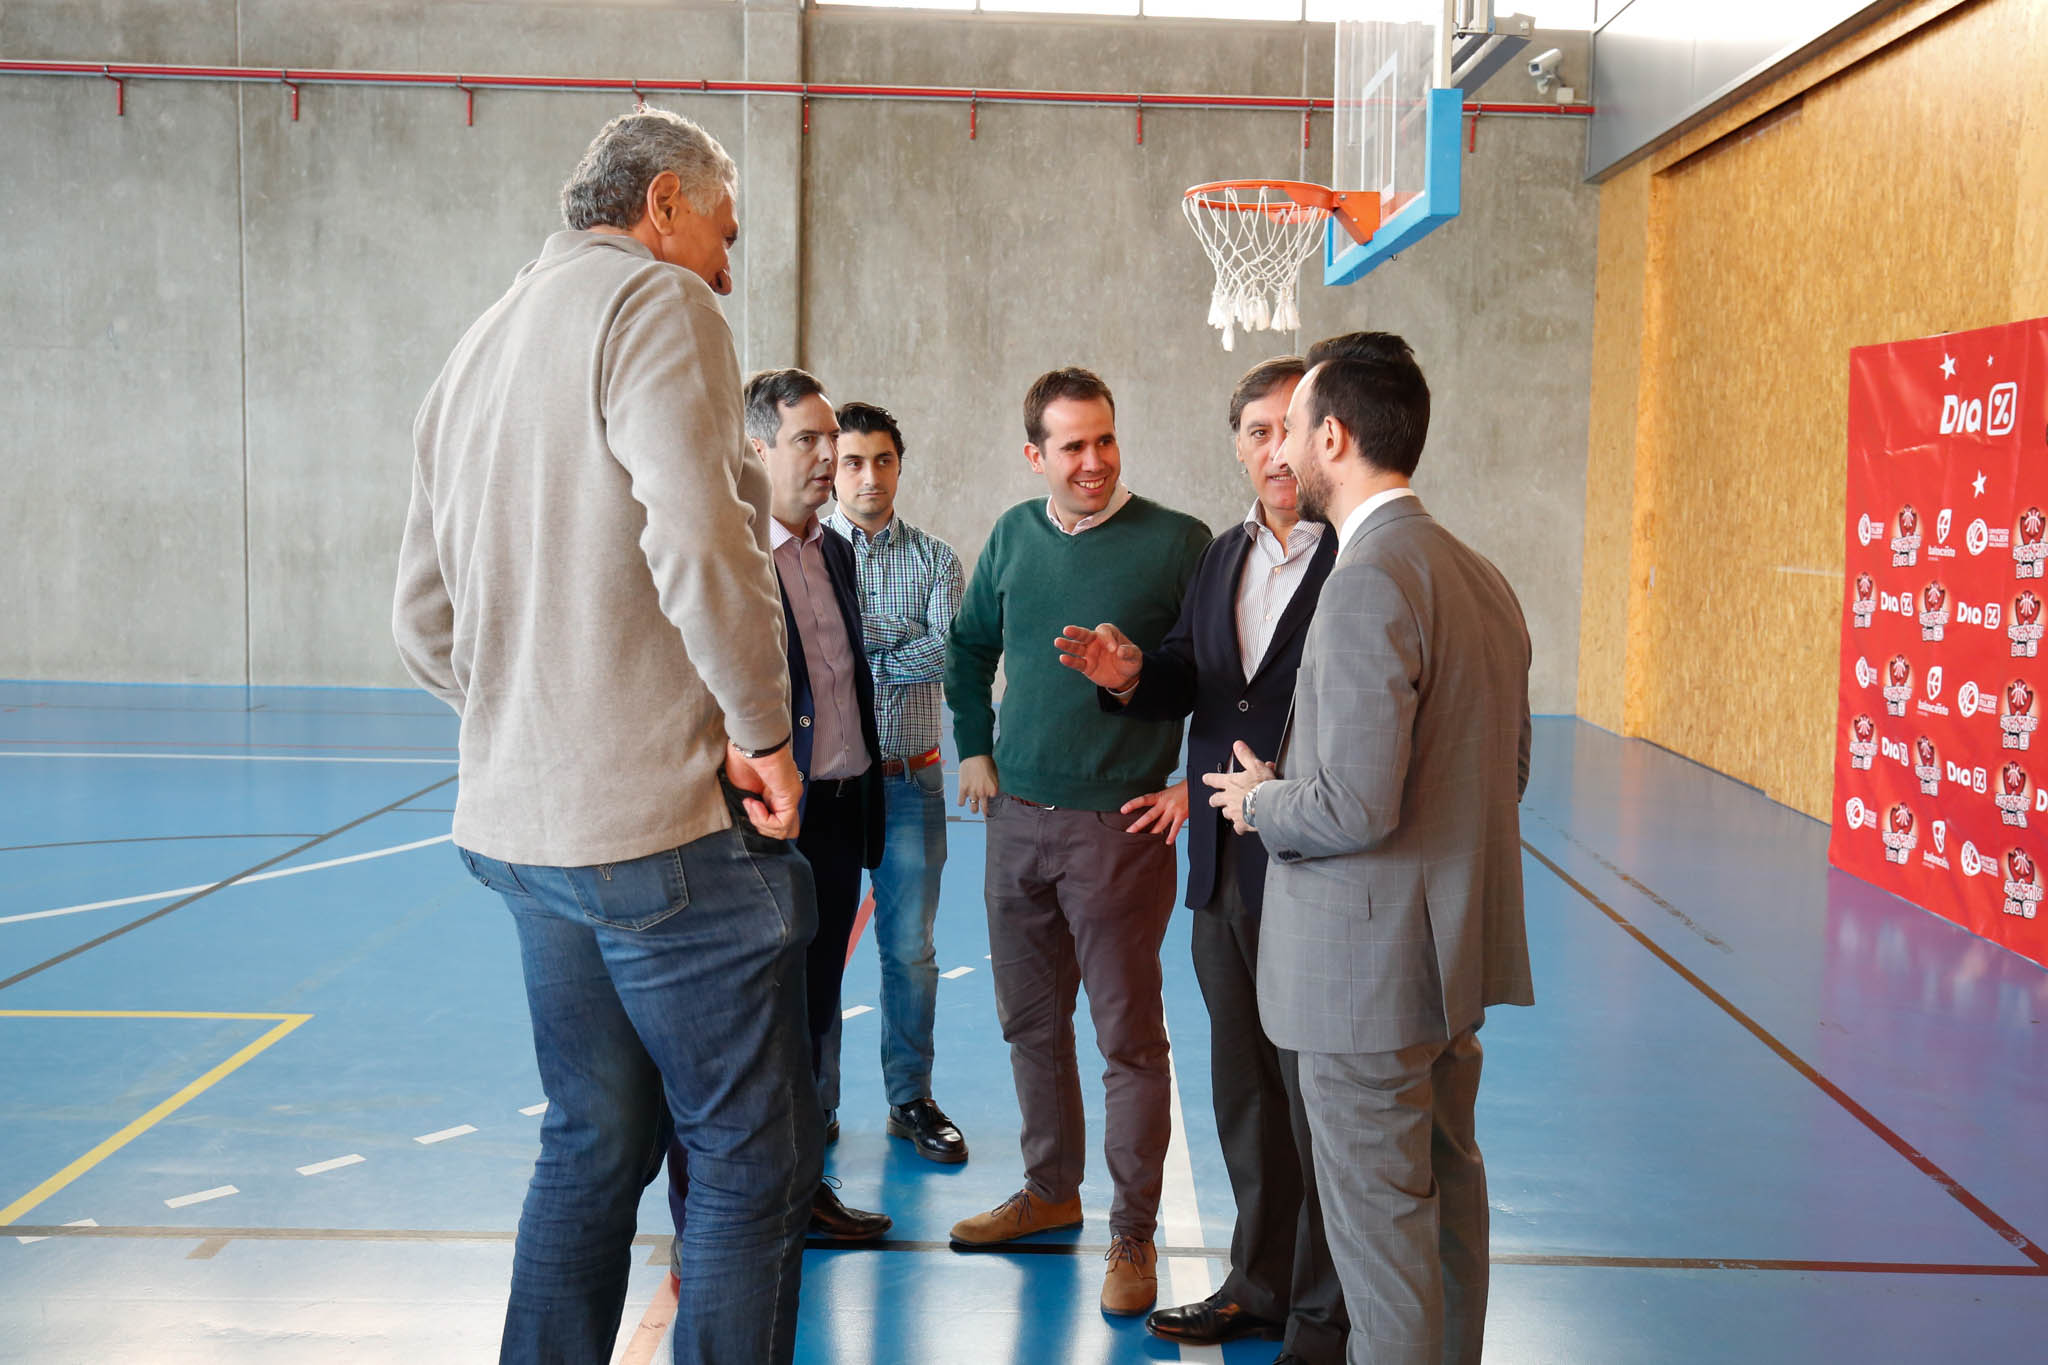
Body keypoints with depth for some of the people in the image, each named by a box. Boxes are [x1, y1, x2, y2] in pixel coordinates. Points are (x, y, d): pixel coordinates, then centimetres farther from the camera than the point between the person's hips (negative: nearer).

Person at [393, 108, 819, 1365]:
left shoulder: (477, 352, 18)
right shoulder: (657, 302, -8)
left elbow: (426, 620, 19)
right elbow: (699, 536, -24)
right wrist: (762, 730, -14)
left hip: (522, 826, 9)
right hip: (669, 823, -9)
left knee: (593, 1147, 19)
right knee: (754, 1163, 1)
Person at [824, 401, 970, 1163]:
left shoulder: (935, 558, 7)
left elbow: (950, 654, -9)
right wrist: (904, 637, -13)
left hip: (909, 779, 1)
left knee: (910, 947, 6)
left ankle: (911, 1100, 18)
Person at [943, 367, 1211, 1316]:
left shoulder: (1177, 542, -8)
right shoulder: (1013, 536, 7)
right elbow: (970, 648, 21)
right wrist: (975, 750, 14)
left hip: (1120, 824, -5)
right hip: (1018, 816, 5)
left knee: (1128, 1035, 1)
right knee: (1031, 1021, 16)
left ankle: (1133, 1235, 12)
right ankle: (1051, 1190, 33)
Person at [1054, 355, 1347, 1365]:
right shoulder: (1223, 556, 13)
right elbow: (1187, 680, 12)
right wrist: (1129, 675, -11)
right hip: (1223, 870, 7)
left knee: (1318, 1102, 3)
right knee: (1245, 1091, 17)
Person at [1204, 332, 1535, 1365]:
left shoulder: (1368, 582, -21)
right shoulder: (1481, 578, 9)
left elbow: (1355, 806, -27)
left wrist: (1259, 801, -6)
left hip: (1369, 963, -10)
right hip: (1457, 950, 10)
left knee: (1380, 1221, 2)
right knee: (1448, 1189, 22)